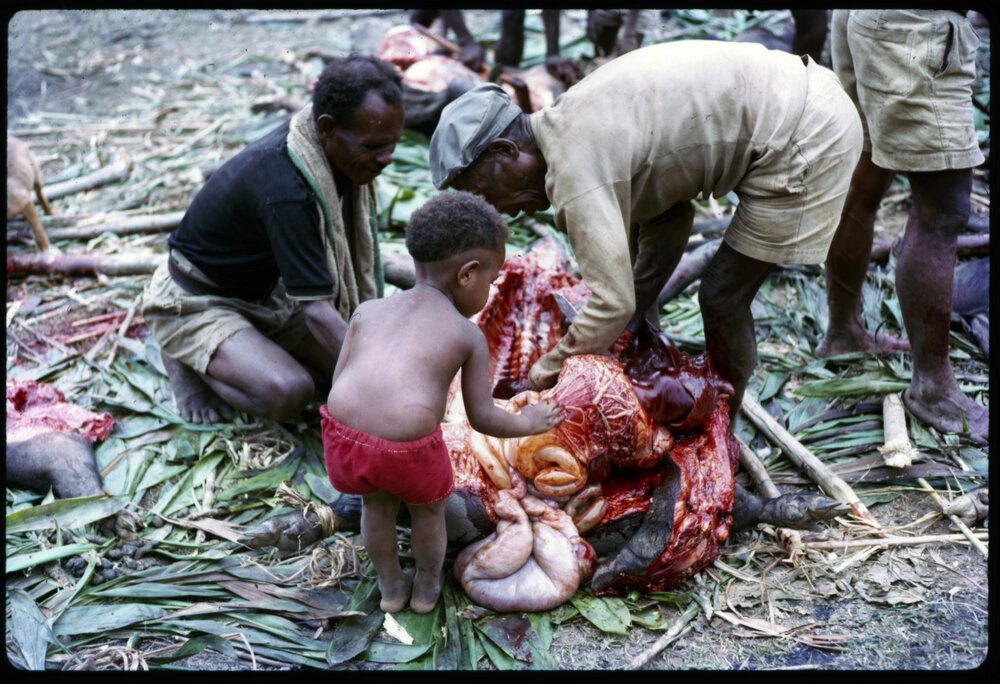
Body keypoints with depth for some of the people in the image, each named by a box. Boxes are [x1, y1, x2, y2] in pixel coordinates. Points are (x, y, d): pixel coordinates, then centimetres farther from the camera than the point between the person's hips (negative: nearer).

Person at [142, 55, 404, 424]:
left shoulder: (346, 154, -11)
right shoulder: (285, 190, -36)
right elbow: (317, 311, -35)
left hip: (264, 293, 8)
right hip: (196, 306, -8)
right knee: (289, 393, -30)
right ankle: (189, 360, -2)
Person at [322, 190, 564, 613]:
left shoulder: (368, 310, 17)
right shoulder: (469, 335, 10)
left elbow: (339, 385, 16)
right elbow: (482, 418, 11)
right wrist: (527, 423, 31)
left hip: (345, 435, 3)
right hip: (409, 449, -3)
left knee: (377, 505, 34)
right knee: (428, 508, 30)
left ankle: (390, 587, 52)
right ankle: (426, 588, 50)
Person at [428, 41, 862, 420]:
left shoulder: (576, 167, -23)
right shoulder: (577, 121, 7)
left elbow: (612, 305, -24)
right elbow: (670, 216, 14)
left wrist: (547, 370, -7)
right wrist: (635, 317, 11)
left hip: (805, 140, -9)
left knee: (723, 300, -1)